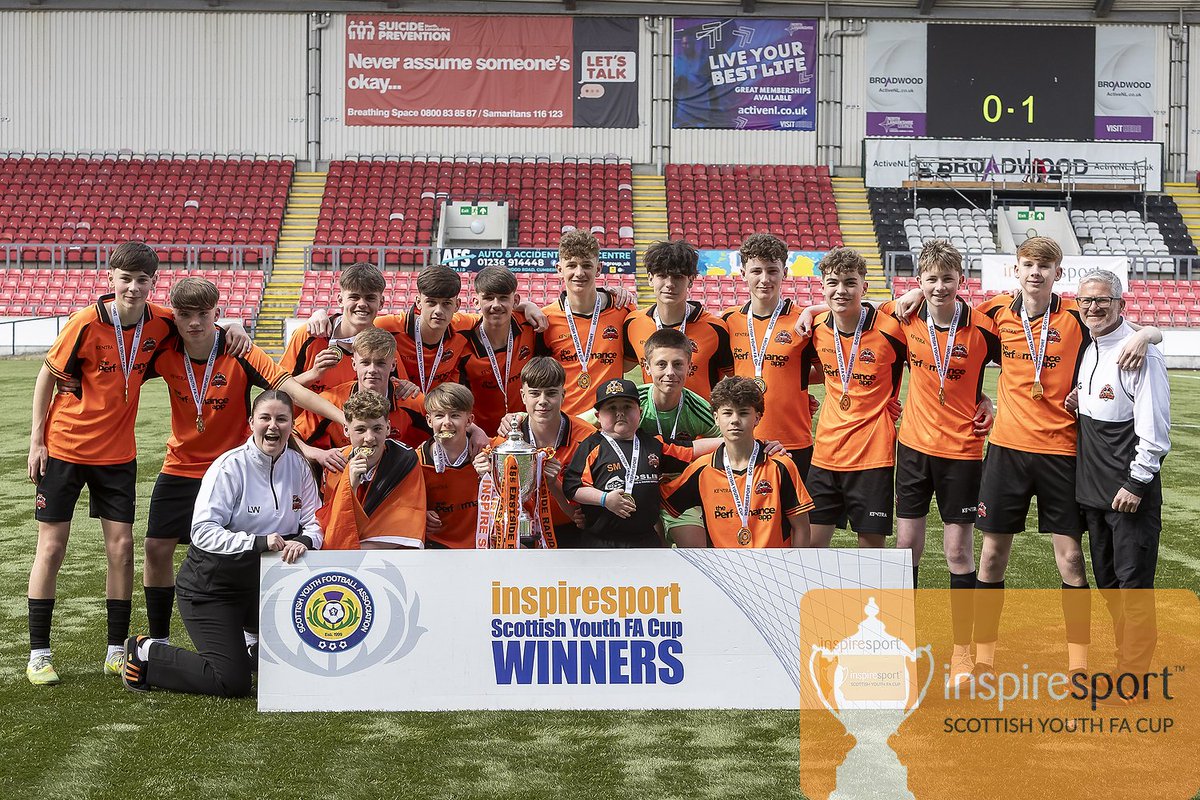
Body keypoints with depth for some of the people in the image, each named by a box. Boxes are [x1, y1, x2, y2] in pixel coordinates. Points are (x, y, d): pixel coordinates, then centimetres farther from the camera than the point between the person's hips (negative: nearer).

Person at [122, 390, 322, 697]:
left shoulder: (298, 465, 0)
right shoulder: (230, 467, -16)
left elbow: (314, 523, 1)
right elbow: (203, 531, -25)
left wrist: (302, 541, -23)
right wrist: (257, 542, -37)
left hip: (262, 584, 6)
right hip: (210, 587, -6)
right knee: (234, 682, -12)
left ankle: (257, 641, 23)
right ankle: (145, 654, 8)